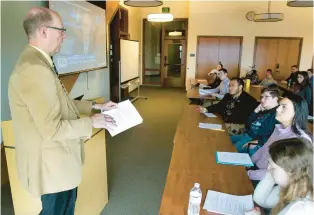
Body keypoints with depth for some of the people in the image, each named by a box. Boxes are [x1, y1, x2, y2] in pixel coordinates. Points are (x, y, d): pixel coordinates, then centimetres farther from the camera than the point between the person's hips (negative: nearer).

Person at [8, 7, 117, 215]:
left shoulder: (38, 61, 6)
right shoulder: (35, 69, -29)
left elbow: (61, 104, 13)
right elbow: (52, 128, -29)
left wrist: (97, 106, 10)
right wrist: (91, 123, -16)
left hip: (57, 159, 10)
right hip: (51, 163, -10)